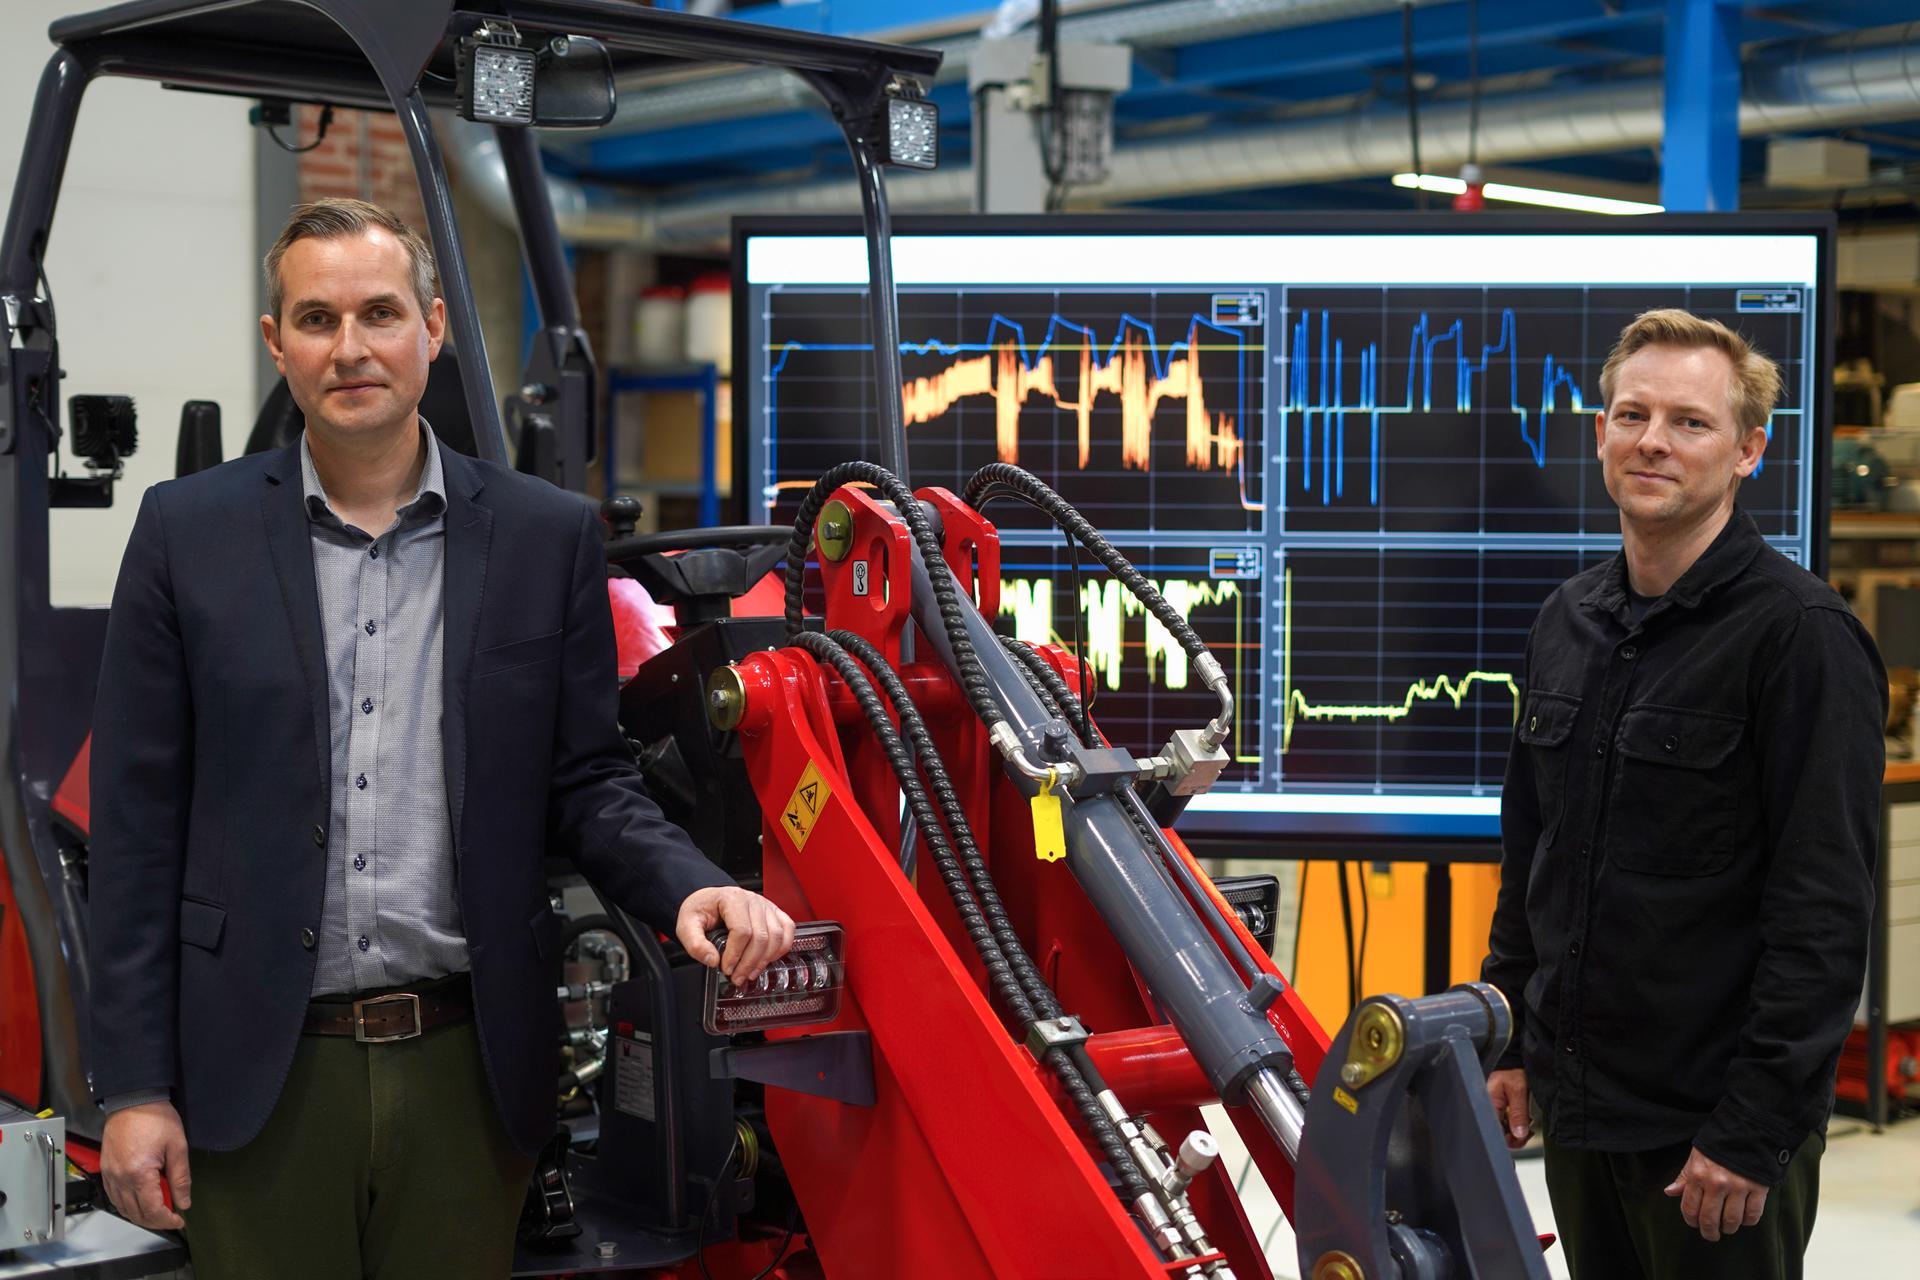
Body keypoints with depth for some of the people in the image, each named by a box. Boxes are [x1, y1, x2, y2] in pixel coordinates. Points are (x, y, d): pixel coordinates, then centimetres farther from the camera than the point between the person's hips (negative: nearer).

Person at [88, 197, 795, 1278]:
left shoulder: (547, 535, 3)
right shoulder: (190, 532, 1)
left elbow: (588, 778, 7)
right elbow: (139, 823, 1)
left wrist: (690, 889, -14)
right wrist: (134, 1086, -2)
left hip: (470, 1066, 1)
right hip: (263, 1071, 0)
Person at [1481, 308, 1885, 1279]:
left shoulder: (1802, 634, -13)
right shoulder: (1569, 620, 9)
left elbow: (1823, 913, -17)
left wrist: (1752, 1128, -19)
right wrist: (1510, 1042, 14)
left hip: (1716, 1127, -6)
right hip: (1578, 1106, 7)